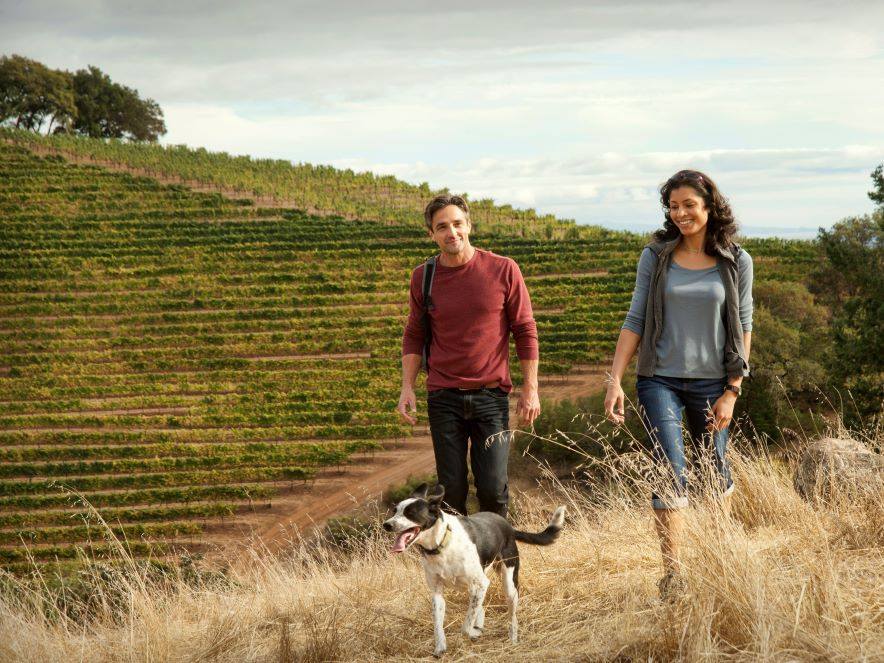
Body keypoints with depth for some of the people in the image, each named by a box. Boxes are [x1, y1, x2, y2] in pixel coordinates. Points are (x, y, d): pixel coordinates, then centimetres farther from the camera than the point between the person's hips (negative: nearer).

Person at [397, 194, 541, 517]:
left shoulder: (503, 270, -3)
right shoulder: (423, 277, 3)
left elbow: (525, 330, 2)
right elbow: (414, 336, 13)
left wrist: (530, 388, -1)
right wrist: (407, 387, 2)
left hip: (491, 395, -1)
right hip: (443, 397, 2)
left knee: (493, 488, -4)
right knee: (452, 489, 3)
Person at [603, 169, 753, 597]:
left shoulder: (736, 262, 1)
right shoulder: (656, 257, 1)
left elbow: (742, 328, 2)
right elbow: (635, 320, 2)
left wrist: (731, 392, -3)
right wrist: (615, 380, -6)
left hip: (711, 382, 1)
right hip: (660, 380, -1)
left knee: (714, 472, 11)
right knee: (671, 473, -12)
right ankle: (672, 573, -11)